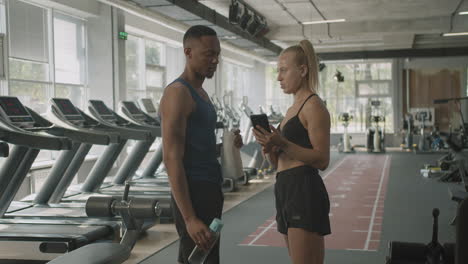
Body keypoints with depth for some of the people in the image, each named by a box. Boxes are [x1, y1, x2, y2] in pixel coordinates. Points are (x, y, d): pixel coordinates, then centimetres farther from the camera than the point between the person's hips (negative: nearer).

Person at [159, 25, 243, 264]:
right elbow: (172, 159, -21)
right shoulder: (177, 93, -14)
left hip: (209, 190, 10)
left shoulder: (200, 93, 16)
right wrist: (189, 218, -25)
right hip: (193, 194, -10)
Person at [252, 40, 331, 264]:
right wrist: (270, 148, 0)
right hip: (287, 191, 10)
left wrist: (282, 144, -22)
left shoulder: (314, 106, -8)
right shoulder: (292, 109, 20)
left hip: (304, 191, -10)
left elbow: (322, 160, -16)